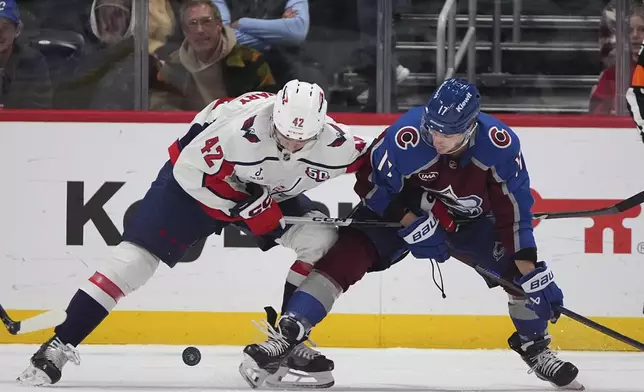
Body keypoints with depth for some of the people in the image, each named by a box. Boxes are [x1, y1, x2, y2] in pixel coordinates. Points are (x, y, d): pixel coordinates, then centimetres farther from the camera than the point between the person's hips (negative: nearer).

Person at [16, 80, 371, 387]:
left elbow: (371, 163, -5)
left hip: (271, 193, 5)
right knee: (139, 253, -15)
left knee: (320, 241, -10)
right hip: (196, 180, -5)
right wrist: (246, 208, -28)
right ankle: (59, 345, -14)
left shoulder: (333, 143, -25)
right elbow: (193, 168, -30)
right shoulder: (241, 127, -40)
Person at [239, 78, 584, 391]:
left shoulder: (500, 145, -27)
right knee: (346, 257, -22)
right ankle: (283, 338, -25)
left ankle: (536, 350, 16)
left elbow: (514, 207, -18)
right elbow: (372, 184, -19)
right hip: (398, 210, -2)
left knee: (523, 269, -9)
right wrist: (413, 227, -26)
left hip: (470, 220, 2)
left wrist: (528, 267, -20)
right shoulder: (405, 137, -34)